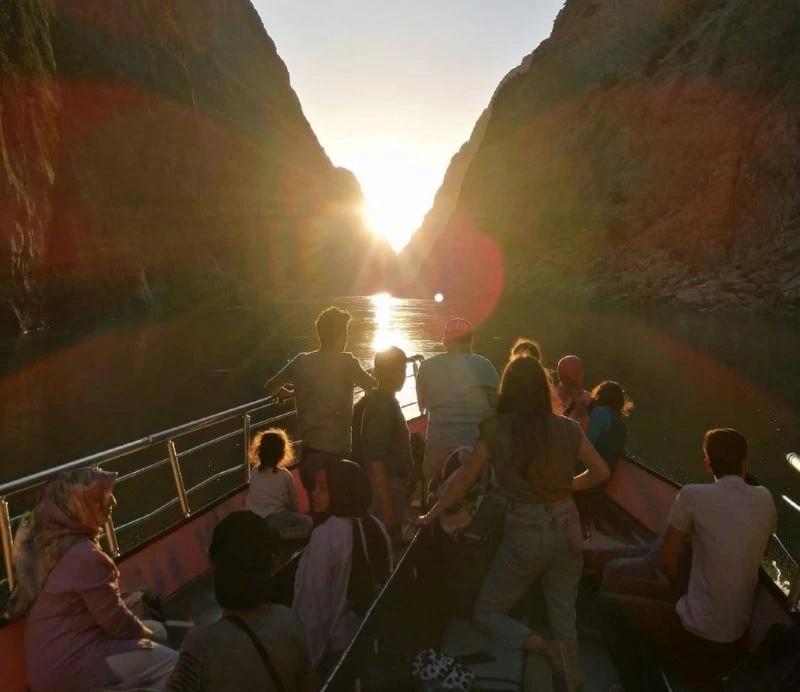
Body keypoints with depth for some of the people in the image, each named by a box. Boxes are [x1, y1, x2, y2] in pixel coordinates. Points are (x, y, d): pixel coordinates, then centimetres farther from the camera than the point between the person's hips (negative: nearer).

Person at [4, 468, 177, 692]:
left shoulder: (47, 540, 1)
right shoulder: (85, 556, -27)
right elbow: (115, 621, -18)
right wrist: (147, 634, -2)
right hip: (68, 669, -10)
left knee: (157, 630, 15)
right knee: (170, 663, -11)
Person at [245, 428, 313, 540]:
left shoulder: (254, 471, 3)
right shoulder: (285, 474, -7)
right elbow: (293, 500, 4)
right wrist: (295, 517, 23)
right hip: (271, 518, -6)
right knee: (308, 522, -3)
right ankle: (279, 534, -19)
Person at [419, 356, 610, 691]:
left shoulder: (496, 429, -9)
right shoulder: (567, 428, -1)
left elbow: (464, 479, -2)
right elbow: (601, 471, 8)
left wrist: (430, 515, 10)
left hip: (526, 532, -4)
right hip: (567, 528, 4)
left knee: (486, 611, 12)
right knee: (564, 615, 18)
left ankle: (546, 648, -10)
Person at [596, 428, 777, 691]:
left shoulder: (693, 495, -14)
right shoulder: (765, 499, 1)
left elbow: (667, 562, -6)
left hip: (697, 639, -6)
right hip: (735, 643, 7)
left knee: (608, 604, 13)